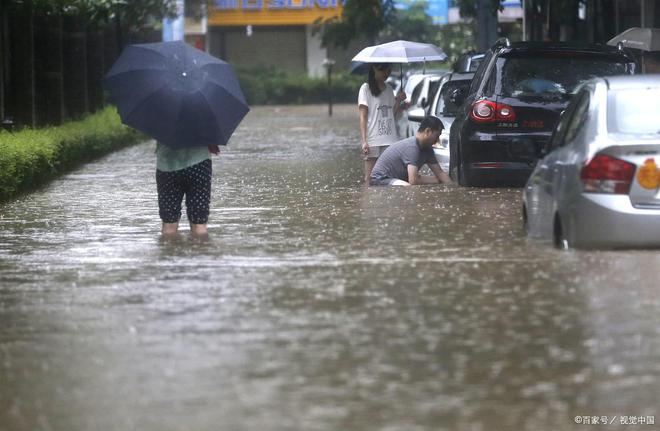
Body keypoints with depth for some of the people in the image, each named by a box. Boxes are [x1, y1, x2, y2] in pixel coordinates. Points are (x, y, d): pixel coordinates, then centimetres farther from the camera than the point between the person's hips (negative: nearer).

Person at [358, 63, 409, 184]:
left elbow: (392, 115, 16)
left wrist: (399, 101, 0)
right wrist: (364, 141, -13)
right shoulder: (366, 88, 0)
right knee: (370, 179, -5)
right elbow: (363, 116, -4)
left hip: (389, 140, 5)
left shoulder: (389, 89, 17)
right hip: (372, 141, -5)